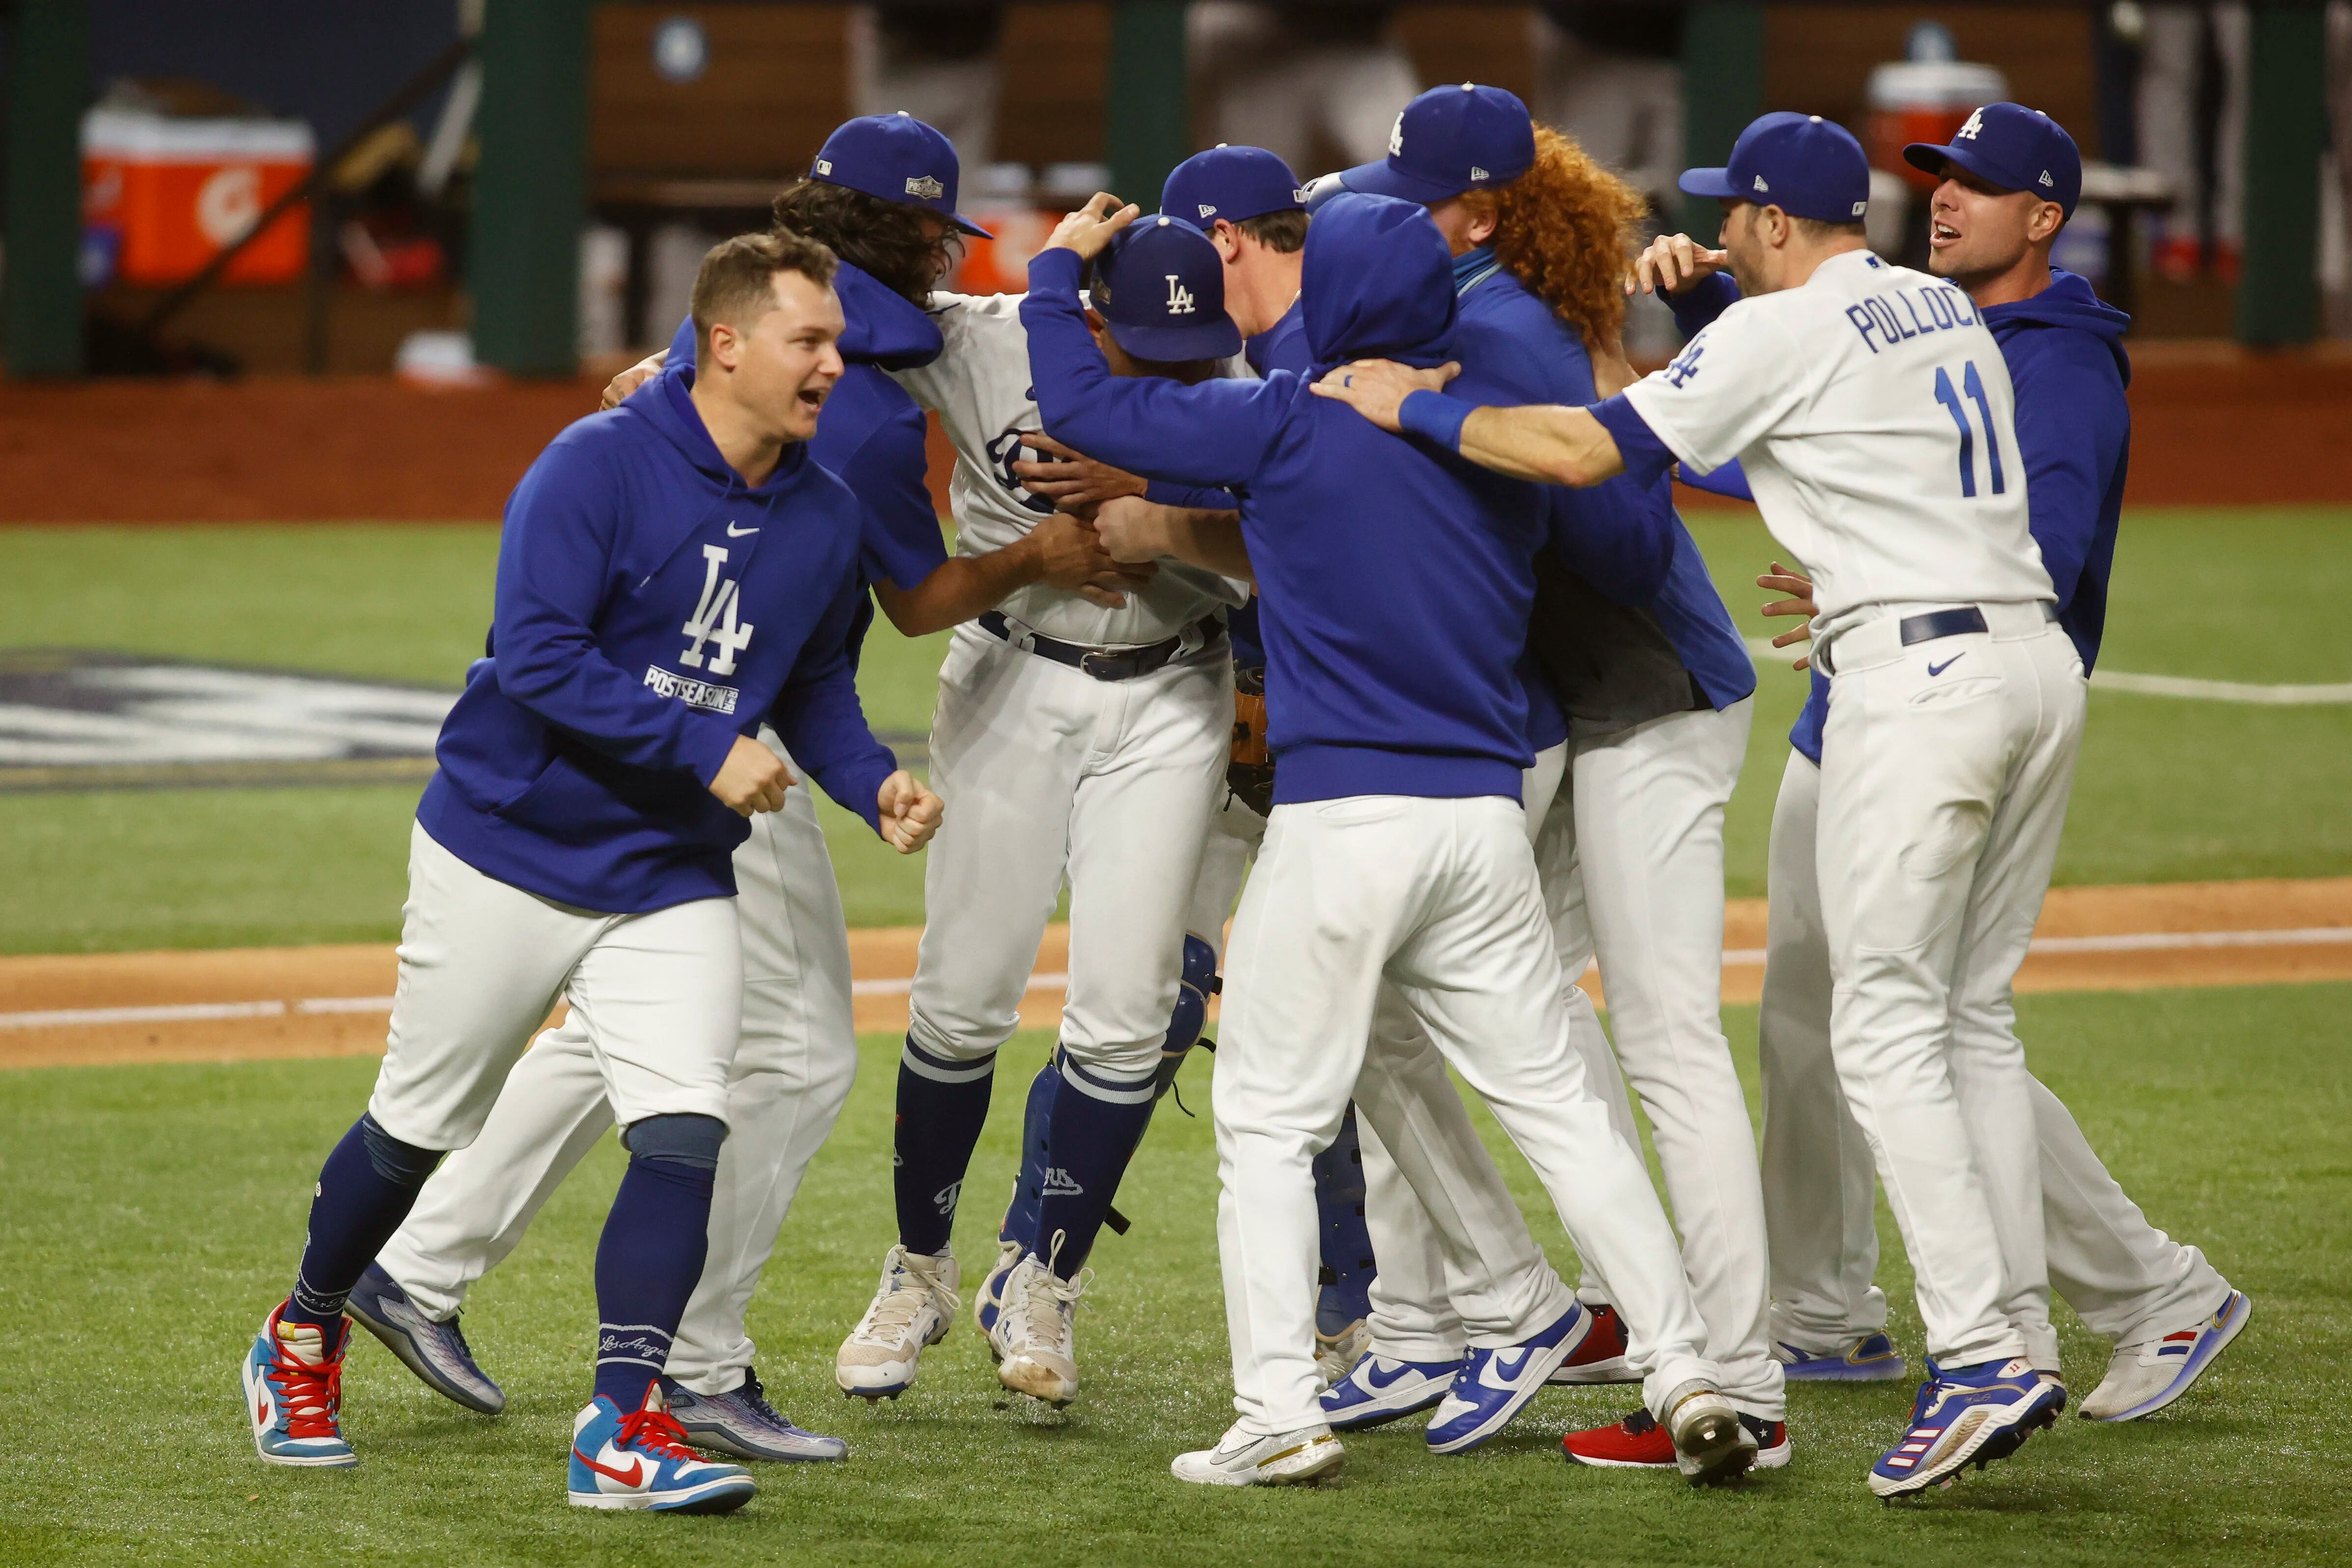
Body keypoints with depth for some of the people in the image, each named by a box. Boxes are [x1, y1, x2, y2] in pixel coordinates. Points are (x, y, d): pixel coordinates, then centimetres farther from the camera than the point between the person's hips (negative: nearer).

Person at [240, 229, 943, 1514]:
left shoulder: (825, 517, 3)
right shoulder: (598, 468, -17)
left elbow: (812, 680, 16)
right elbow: (537, 658, -24)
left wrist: (874, 780, -3)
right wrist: (705, 750, -27)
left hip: (671, 885, 4)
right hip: (505, 858, -4)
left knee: (683, 1138, -13)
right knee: (420, 1129, 9)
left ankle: (621, 1432, -11)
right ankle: (302, 1341, 34)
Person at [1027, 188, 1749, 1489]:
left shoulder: (1289, 424, -5)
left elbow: (1083, 405, -1)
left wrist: (1060, 268, 15)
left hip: (1341, 816, -5)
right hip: (1486, 817, 5)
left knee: (1270, 1122, 3)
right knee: (1556, 1104, 10)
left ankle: (1280, 1415, -6)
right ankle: (1685, 1376, 3)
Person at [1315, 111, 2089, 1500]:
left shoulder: (1783, 332, -6)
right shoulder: (1948, 310, 18)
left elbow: (1587, 451, -10)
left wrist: (1411, 406, -1)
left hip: (1919, 671, -8)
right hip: (2044, 662, 8)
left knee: (1888, 1030, -6)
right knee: (1969, 1014, 14)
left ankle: (1981, 1357, -16)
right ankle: (2018, 1335, 9)